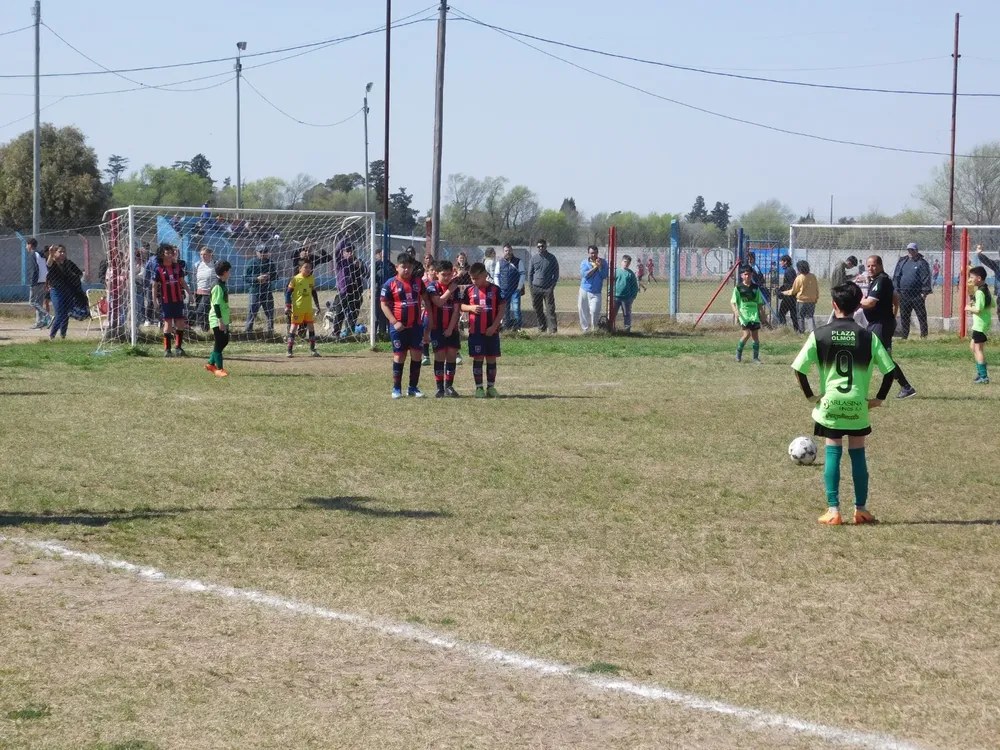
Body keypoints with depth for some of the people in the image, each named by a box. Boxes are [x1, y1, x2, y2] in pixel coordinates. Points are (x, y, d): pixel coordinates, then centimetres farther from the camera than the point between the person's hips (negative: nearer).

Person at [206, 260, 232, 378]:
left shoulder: (222, 285, 12)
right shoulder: (218, 286, -19)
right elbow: (216, 304, -22)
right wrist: (220, 320, -23)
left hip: (223, 319, 10)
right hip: (217, 320, -10)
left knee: (224, 341, 15)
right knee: (219, 343, -3)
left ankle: (211, 364, 24)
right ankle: (219, 369, 4)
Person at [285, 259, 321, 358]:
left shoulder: (311, 279, 7)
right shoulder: (296, 279, -7)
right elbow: (288, 292, -5)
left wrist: (317, 306, 17)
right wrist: (287, 306, -11)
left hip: (309, 309, 5)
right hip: (297, 308, -5)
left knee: (311, 327, 4)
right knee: (294, 327, -3)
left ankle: (312, 349, 11)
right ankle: (289, 350, 1)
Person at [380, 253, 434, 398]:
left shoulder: (418, 281, 5)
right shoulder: (390, 284, -6)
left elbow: (425, 298, 16)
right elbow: (384, 304, -6)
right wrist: (394, 322, -14)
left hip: (416, 326, 4)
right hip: (399, 327, -3)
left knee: (416, 356, 3)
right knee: (399, 356, 2)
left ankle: (413, 388, 13)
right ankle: (396, 389, 10)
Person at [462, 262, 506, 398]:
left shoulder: (495, 290, -1)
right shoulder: (470, 290, 4)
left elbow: (501, 309, -1)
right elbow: (462, 306, 11)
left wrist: (494, 326, -9)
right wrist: (471, 308, -11)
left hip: (491, 331, -1)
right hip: (475, 331, 1)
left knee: (491, 359, 5)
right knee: (478, 359, 2)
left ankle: (491, 387, 14)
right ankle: (479, 388, 7)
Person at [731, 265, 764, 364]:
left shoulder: (755, 287, 9)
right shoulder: (738, 288, 0)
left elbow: (759, 302, 16)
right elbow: (732, 302, -1)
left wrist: (761, 313, 12)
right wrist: (735, 311, -17)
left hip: (754, 314, 3)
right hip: (743, 314, -3)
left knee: (756, 335, 0)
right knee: (747, 334, -15)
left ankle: (756, 358, 9)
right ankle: (738, 352, 8)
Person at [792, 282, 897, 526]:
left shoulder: (819, 334, -4)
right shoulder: (868, 337, -3)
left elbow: (799, 368, -6)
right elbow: (889, 370, -3)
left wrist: (810, 395, 5)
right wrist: (879, 398, 7)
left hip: (830, 404, 0)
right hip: (858, 405, 1)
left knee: (832, 453, 6)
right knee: (858, 454, 12)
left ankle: (833, 511, 1)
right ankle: (861, 509, 15)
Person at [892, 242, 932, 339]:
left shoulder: (922, 263, 0)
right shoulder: (902, 262, 14)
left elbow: (926, 278, -5)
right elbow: (896, 277, 14)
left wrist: (925, 292, -12)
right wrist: (896, 290, 5)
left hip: (917, 295, -4)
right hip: (904, 294, 4)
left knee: (921, 316, -1)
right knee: (904, 316, 8)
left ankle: (924, 335, 3)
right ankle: (903, 336, 14)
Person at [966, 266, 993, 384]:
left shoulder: (979, 292, -20)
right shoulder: (986, 290, 10)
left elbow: (978, 309, -28)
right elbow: (993, 304, 18)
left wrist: (969, 308, -9)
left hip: (980, 324, -10)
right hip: (983, 323, 10)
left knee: (979, 349, -6)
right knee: (973, 346, 21)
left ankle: (984, 377, -5)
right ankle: (980, 372, 28)